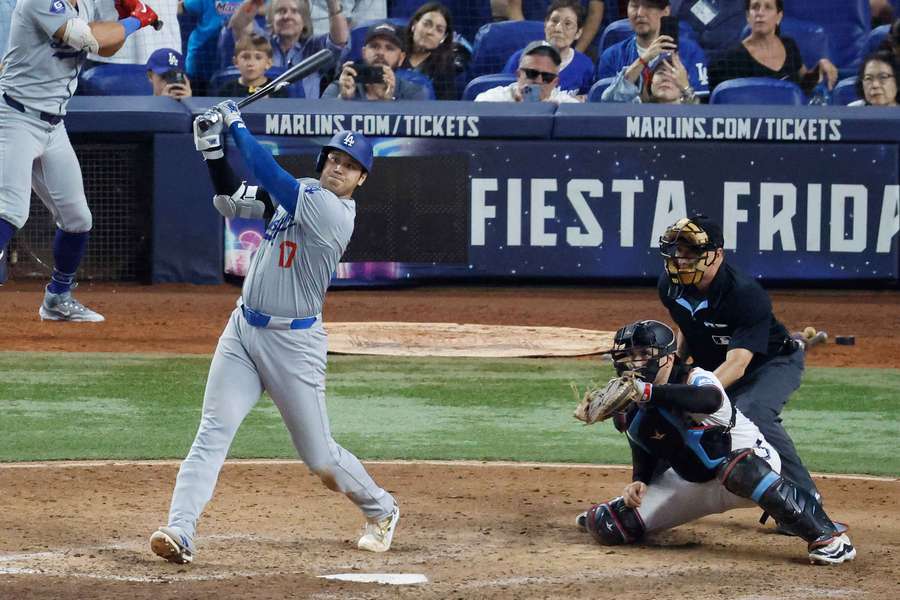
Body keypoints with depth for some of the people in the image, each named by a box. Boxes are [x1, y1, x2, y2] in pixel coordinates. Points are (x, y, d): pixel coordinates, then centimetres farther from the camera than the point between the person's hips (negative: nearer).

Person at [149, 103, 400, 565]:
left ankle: (380, 511, 32)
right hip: (243, 330, 6)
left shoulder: (333, 212, -17)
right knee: (213, 432, -12)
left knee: (320, 457, 4)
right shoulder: (297, 194, 7)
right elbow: (230, 201, 10)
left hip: (294, 344, -6)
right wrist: (211, 146, -4)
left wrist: (236, 124, -15)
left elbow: (270, 174, -23)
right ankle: (180, 531, -22)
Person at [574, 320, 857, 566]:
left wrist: (649, 392, -56)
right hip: (690, 483, 6)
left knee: (737, 469, -45)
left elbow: (711, 400, -51)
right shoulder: (628, 411, -5)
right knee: (608, 528, -3)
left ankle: (827, 536, -42)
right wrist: (639, 482, -11)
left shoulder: (696, 380, -26)